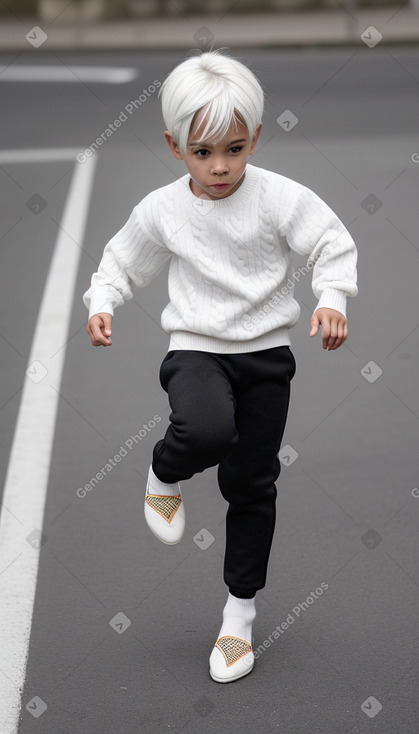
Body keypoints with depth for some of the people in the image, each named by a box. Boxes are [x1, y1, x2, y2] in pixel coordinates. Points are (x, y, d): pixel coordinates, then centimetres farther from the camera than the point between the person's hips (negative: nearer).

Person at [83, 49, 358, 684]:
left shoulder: (279, 197, -10)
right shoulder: (161, 210, -4)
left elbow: (333, 245, -7)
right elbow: (123, 262, 10)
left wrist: (332, 299, -24)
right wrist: (101, 303, -7)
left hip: (266, 352, 1)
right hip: (196, 348, -1)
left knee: (251, 484, 7)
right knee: (207, 431, -34)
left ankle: (241, 610, 24)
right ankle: (164, 476, 3)